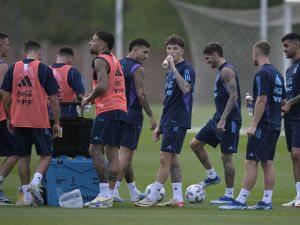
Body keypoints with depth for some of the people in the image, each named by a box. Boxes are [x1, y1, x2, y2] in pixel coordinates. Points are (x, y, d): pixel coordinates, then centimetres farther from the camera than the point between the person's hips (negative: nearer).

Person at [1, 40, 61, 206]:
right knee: (45, 155, 8)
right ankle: (35, 183, -16)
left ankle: (26, 196, 12)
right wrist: (57, 122, 3)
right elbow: (53, 99, -6)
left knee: (24, 157, 12)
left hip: (18, 122, 3)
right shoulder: (44, 69, -6)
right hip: (40, 122, -3)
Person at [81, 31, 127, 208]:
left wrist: (89, 99, -6)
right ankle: (109, 195, 7)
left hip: (108, 110, -9)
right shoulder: (115, 60, 22)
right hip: (121, 109, 9)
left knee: (96, 150, -10)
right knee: (113, 152, 7)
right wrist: (94, 98, 20)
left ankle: (105, 194, -17)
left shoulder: (100, 61, -8)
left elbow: (103, 85, -21)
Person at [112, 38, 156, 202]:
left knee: (125, 153, 14)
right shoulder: (137, 69, -10)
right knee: (126, 153, -8)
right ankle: (113, 189, -17)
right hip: (132, 115, -8)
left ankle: (134, 192, 22)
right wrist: (151, 116, -12)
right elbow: (141, 94, -17)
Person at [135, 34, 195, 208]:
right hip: (168, 121, 9)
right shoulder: (169, 72, 18)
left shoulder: (186, 69, -9)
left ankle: (152, 198, -8)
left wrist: (173, 68, -26)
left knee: (165, 158, -9)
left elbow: (185, 88, -29)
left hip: (178, 121, -9)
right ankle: (178, 198, 12)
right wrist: (159, 125, 20)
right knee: (172, 158, 9)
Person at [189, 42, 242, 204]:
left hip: (229, 120, -10)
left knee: (226, 156, -5)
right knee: (195, 144, 11)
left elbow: (233, 96, -22)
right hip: (219, 118, 10)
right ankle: (212, 176, 20)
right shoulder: (221, 71, 16)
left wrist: (223, 120, -25)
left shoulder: (227, 71, -15)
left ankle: (229, 195, 2)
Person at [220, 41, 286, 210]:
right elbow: (283, 101, 18)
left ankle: (241, 201, -9)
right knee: (267, 163, 9)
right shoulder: (277, 74, 14)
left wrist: (254, 125, -19)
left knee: (251, 163, -8)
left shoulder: (263, 73, -14)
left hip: (263, 125, -9)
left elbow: (262, 100, -20)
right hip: (275, 125, 9)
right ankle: (267, 201, 8)